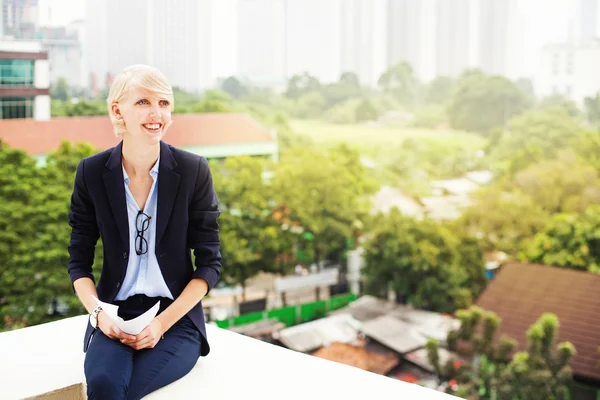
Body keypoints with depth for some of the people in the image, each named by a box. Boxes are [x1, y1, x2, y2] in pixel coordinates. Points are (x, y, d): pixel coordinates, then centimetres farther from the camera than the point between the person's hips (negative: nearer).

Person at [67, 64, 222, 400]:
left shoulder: (193, 171, -6)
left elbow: (210, 264, -2)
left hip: (177, 315, -1)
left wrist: (162, 323, -12)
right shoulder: (92, 172, -1)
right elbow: (79, 262, 6)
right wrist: (98, 314, -13)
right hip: (115, 314, 2)